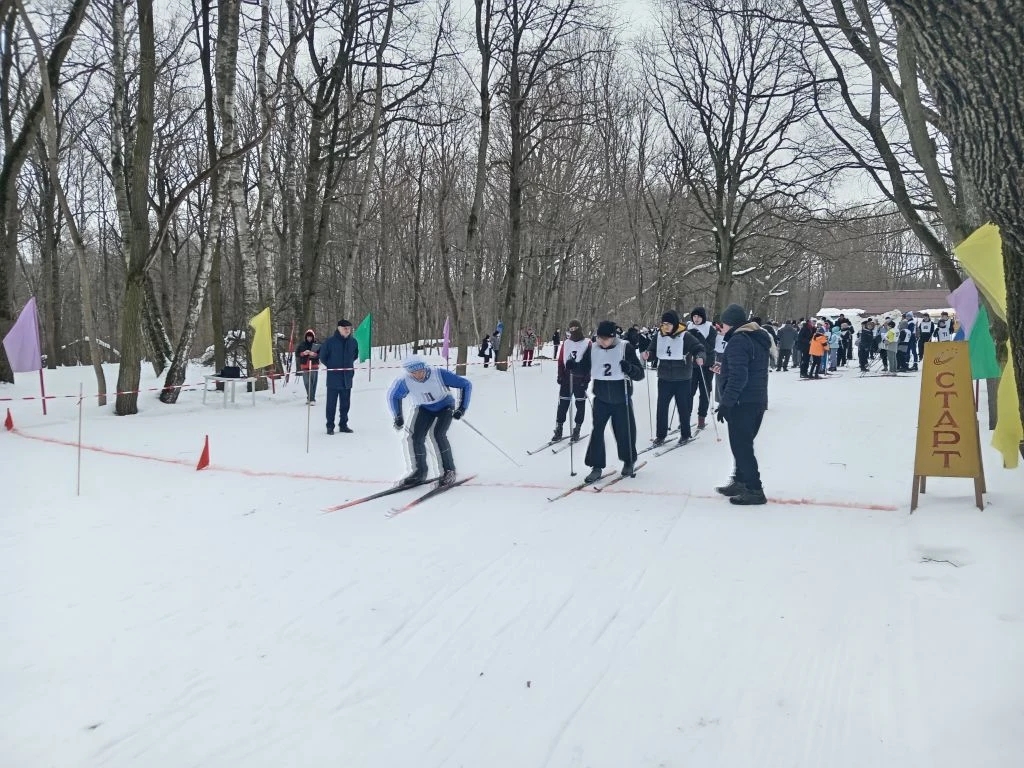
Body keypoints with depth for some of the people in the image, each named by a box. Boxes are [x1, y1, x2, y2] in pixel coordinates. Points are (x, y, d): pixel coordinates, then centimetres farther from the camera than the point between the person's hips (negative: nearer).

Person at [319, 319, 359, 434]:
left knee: (345, 403, 11)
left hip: (347, 377, 4)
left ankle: (343, 425, 21)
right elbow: (323, 356, 3)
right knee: (331, 403, -1)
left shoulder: (353, 342, 5)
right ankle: (330, 426, 7)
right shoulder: (330, 342, -8)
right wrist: (331, 366, 4)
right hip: (333, 378, -4)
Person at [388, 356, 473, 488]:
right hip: (424, 408, 3)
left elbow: (465, 384, -20)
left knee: (437, 434, -23)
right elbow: (393, 396, -1)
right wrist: (398, 417, -2)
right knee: (415, 436, -13)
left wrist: (462, 408, -23)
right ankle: (420, 472, 7)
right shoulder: (404, 381, -25)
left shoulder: (439, 374, -31)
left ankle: (449, 471, -9)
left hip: (445, 406, -3)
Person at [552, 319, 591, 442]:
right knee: (563, 404, 2)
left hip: (580, 378, -3)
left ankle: (577, 430, 12)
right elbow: (560, 360, 10)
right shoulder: (566, 343, 9)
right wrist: (560, 375, 1)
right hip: (567, 377, 3)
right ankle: (558, 429, 6)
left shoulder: (587, 343, -1)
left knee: (580, 404, 4)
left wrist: (587, 377, -11)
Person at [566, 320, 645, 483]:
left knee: (624, 431, 9)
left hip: (621, 399, -2)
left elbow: (640, 374, -12)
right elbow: (584, 367, 10)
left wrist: (629, 369, -33)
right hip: (601, 399, 2)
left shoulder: (625, 347, -11)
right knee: (597, 431, -6)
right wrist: (572, 366, -12)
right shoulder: (593, 349, -2)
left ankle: (629, 461, 33)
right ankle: (596, 467, 1)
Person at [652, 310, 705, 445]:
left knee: (683, 407, 7)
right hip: (664, 378, 4)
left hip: (682, 379, -4)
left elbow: (698, 347, -12)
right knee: (662, 406, 4)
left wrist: (699, 356, -32)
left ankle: (685, 434, 23)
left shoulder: (685, 336, -12)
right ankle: (661, 435, 15)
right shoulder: (659, 335, 2)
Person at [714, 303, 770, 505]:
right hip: (759, 401, 10)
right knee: (744, 444, 19)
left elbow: (738, 377, -22)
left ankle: (754, 490, -3)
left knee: (741, 446, -4)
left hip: (742, 403, -10)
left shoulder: (738, 341, -15)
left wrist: (726, 403, -19)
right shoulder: (758, 339, 15)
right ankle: (740, 482, 27)